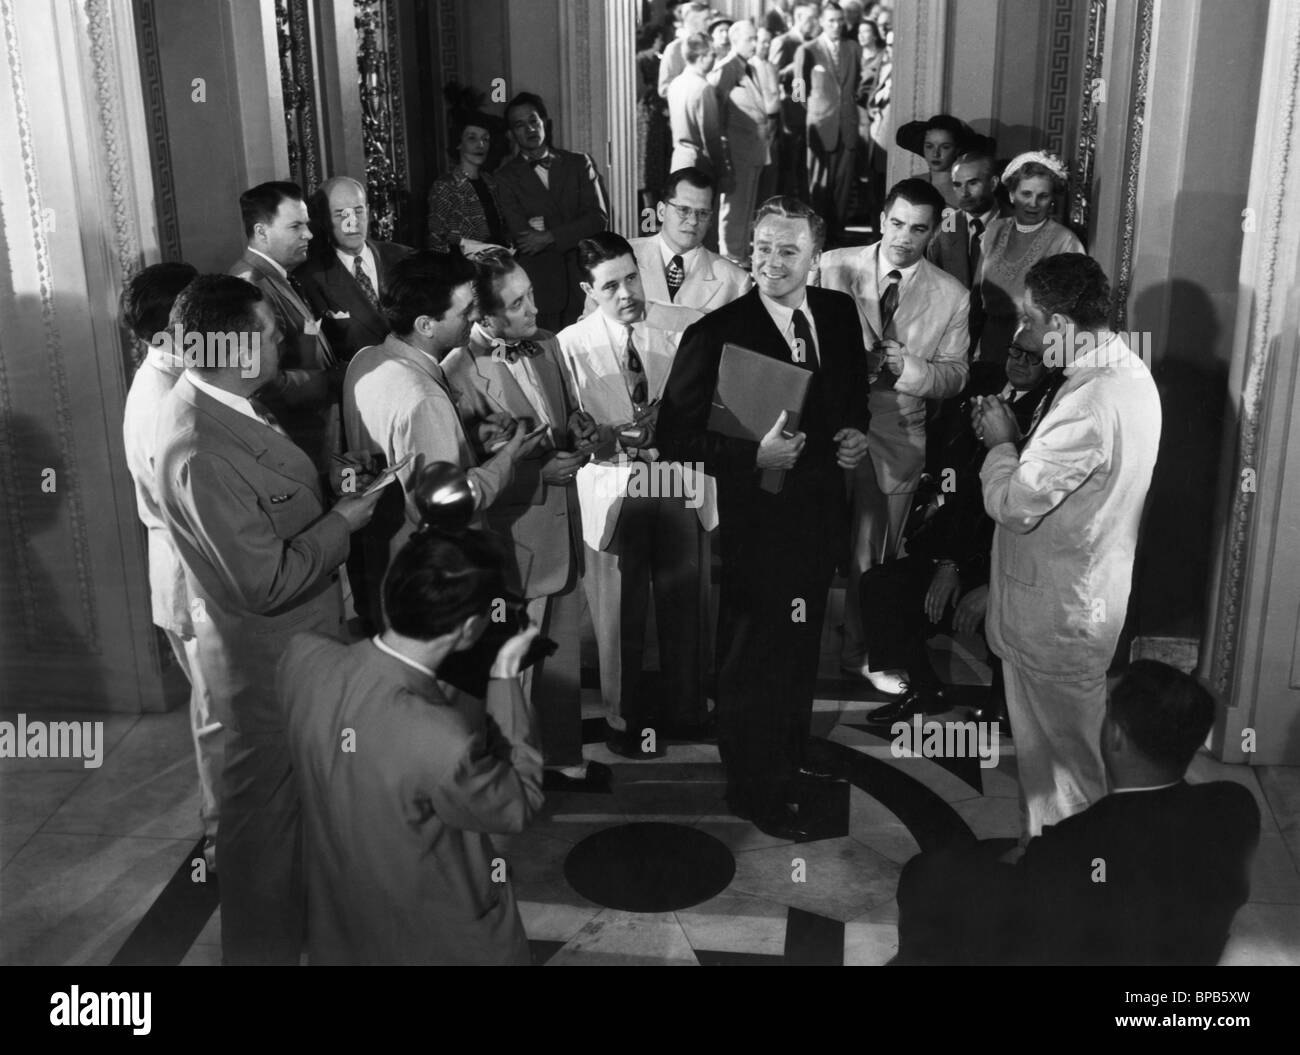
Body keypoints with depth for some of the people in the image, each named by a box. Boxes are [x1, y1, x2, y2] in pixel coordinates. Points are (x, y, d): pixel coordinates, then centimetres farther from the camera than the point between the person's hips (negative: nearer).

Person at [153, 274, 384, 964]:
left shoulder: (224, 401, -2)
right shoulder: (201, 453, -32)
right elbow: (268, 582, -28)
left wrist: (328, 487, 2)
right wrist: (343, 520, -17)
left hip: (297, 636, 9)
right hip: (267, 654, -9)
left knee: (293, 794, 27)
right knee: (266, 807, 11)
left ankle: (295, 909, 49)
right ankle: (265, 945, 32)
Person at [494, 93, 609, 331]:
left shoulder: (579, 163, 11)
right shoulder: (506, 177, 6)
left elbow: (599, 217, 0)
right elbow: (521, 235, -5)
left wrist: (550, 236, -10)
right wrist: (573, 234, -5)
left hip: (583, 280, 1)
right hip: (539, 286, -1)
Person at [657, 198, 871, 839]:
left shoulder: (840, 313, 0)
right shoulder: (716, 334, -19)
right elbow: (674, 437, -19)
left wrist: (857, 432, -4)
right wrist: (752, 454, -29)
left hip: (820, 514, 7)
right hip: (758, 518, -6)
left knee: (802, 644, 25)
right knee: (754, 659, 8)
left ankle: (790, 754, 48)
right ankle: (755, 792, 27)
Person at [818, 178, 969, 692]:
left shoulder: (951, 296, 1)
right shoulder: (834, 267, -2)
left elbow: (956, 375, 3)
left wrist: (908, 368, -16)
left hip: (896, 437, 1)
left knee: (874, 553, 12)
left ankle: (860, 651, 29)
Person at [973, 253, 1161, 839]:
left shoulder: (1090, 404, -30)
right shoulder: (1127, 371, 3)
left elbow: (1014, 503, -25)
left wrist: (1001, 443, -10)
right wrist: (1020, 437, 0)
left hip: (1058, 614, -10)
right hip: (1092, 594, 10)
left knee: (1060, 754, 8)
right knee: (1060, 742, 22)